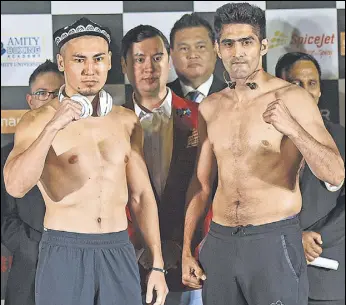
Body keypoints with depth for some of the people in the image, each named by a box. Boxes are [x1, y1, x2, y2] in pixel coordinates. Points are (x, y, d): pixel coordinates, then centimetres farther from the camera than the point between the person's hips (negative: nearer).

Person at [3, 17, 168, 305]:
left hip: (119, 252, 3)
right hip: (64, 253, -3)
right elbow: (16, 186, -20)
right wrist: (53, 127, -27)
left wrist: (157, 264, 8)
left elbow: (141, 194, 11)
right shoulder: (38, 121, -5)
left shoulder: (127, 122, 7)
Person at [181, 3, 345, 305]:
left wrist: (292, 128, -29)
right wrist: (187, 251, 11)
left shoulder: (292, 98, -7)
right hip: (219, 243, 5)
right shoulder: (210, 107, 9)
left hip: (274, 243, -4)